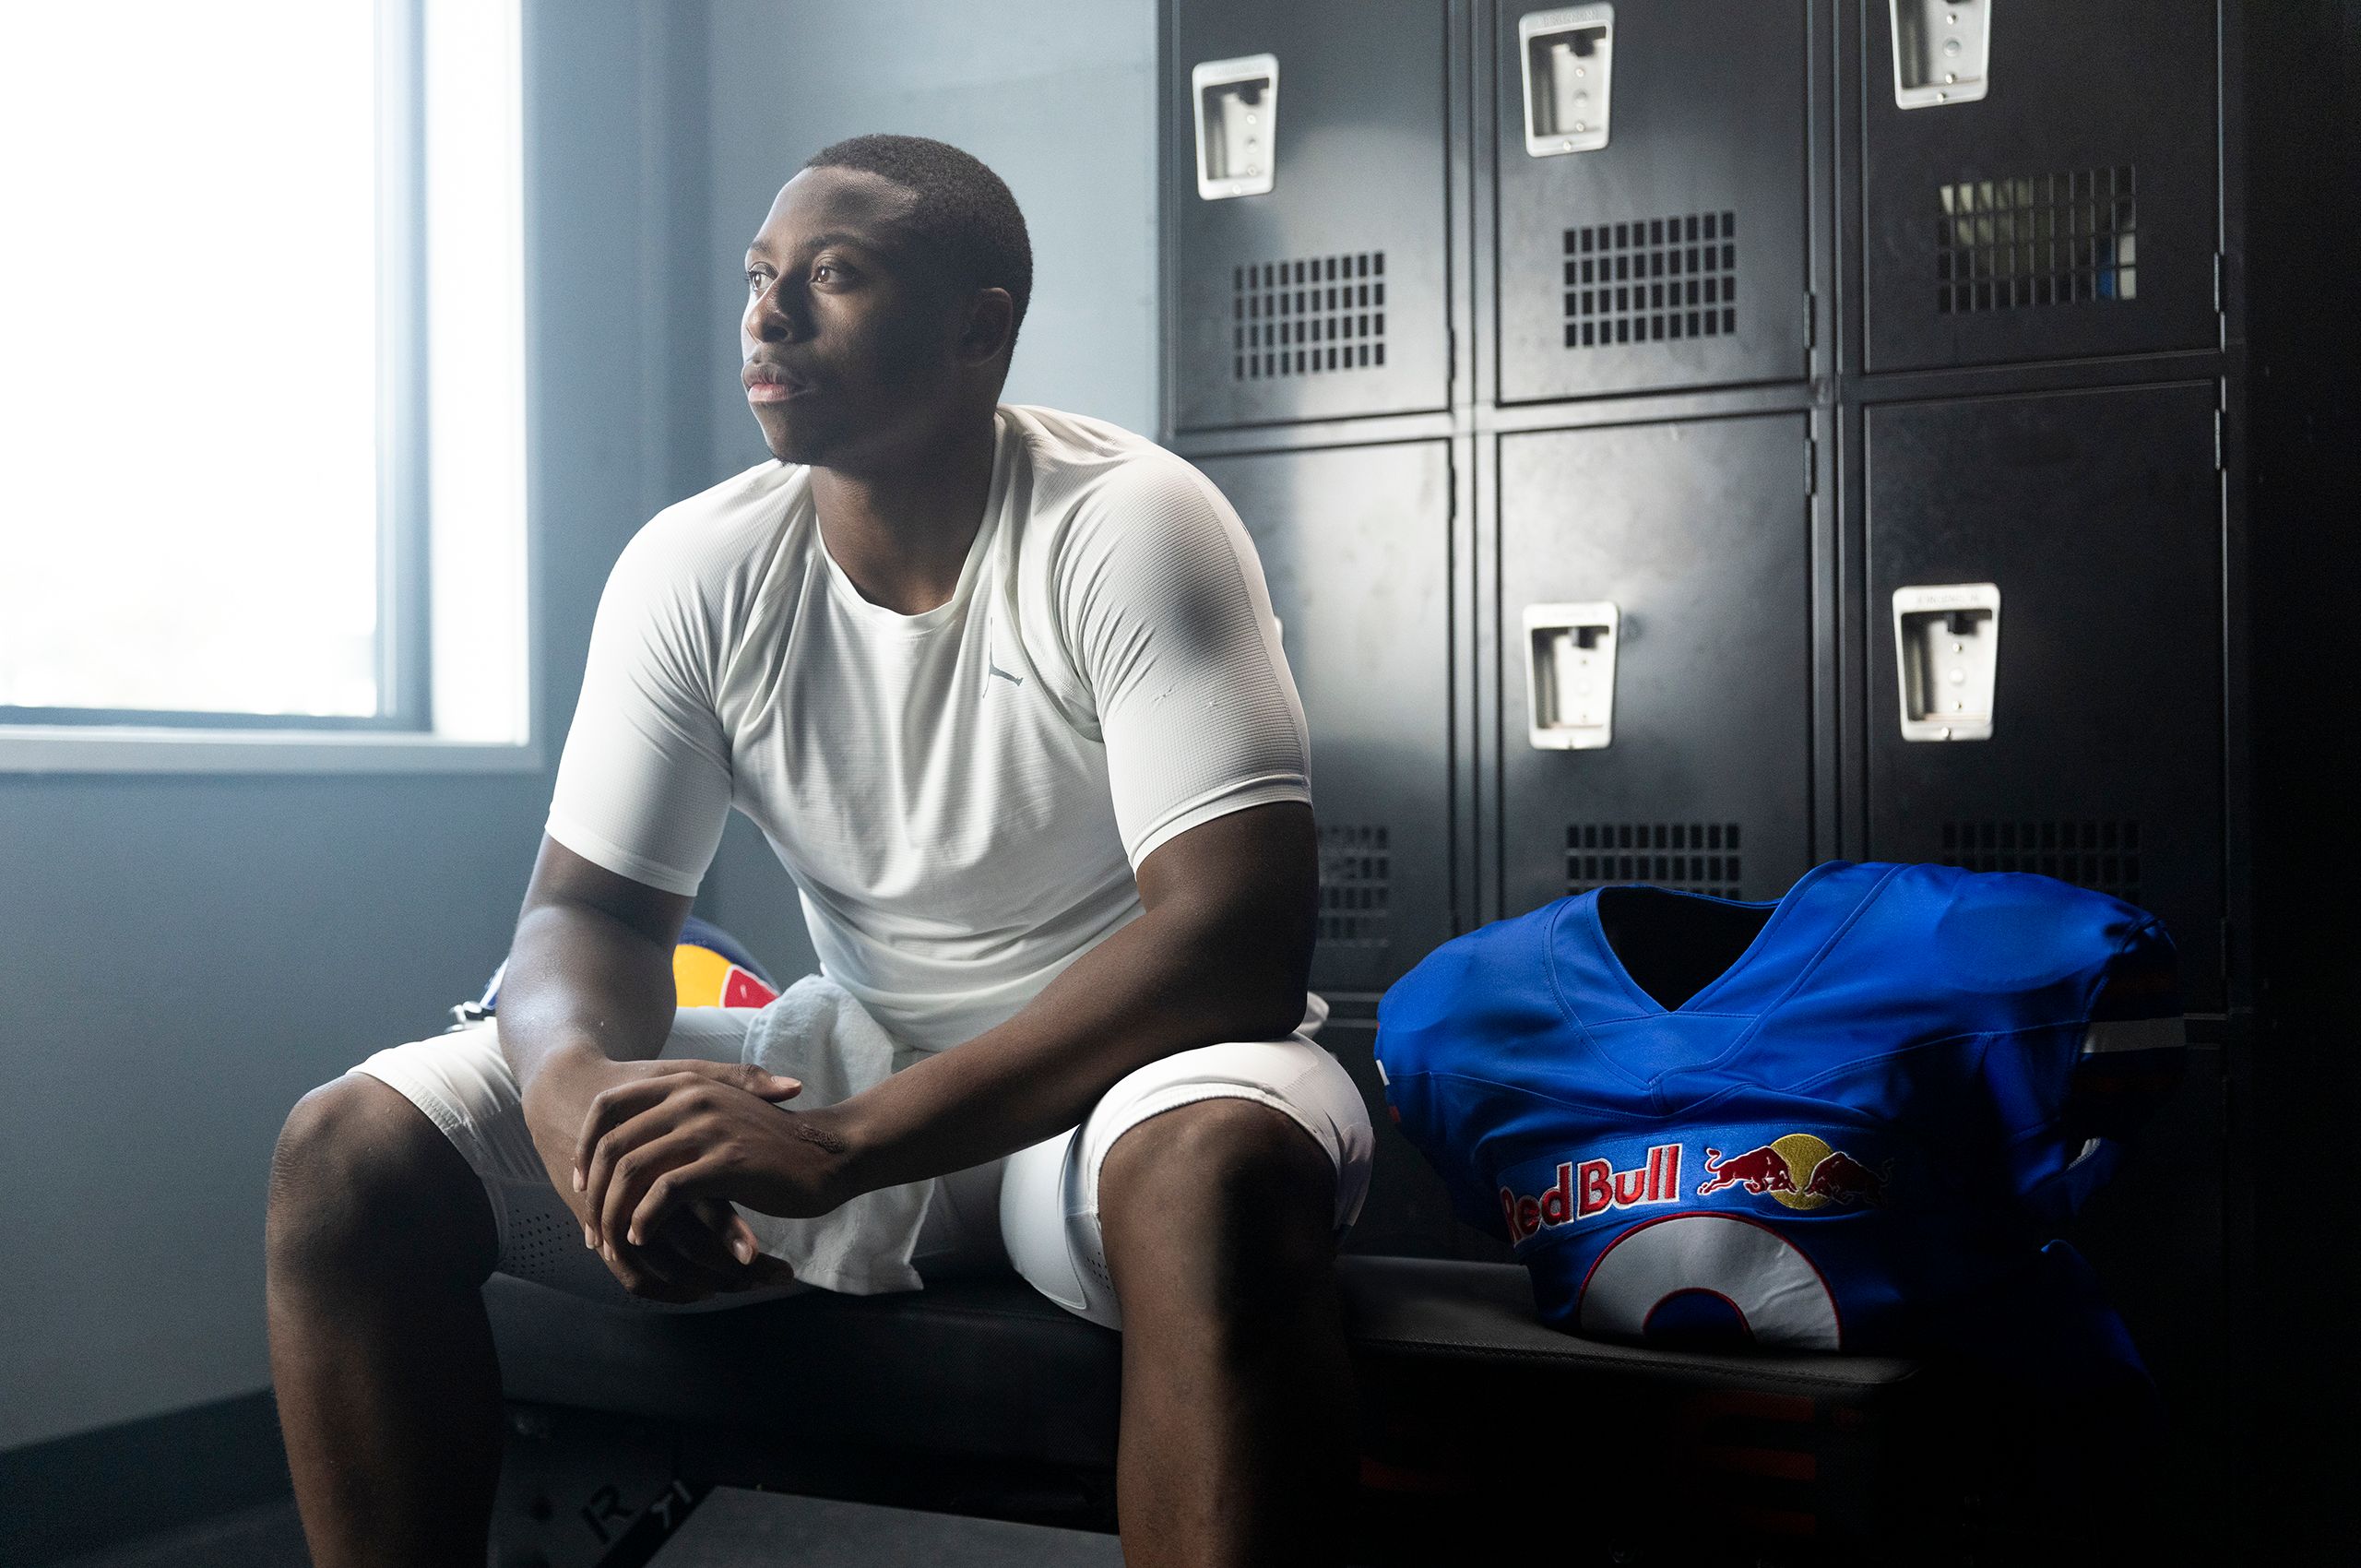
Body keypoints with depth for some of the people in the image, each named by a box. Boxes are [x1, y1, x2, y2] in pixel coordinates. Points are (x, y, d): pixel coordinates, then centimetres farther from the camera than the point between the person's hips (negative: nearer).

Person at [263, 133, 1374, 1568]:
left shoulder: (1133, 531, -17)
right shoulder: (696, 570, -3)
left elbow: (1239, 935, -25)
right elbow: (589, 908, -1)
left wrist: (846, 1143, -34)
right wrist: (577, 1087, -28)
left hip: (1120, 1067, -4)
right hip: (854, 1059, 4)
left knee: (1222, 1171, -41)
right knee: (349, 1153, -11)